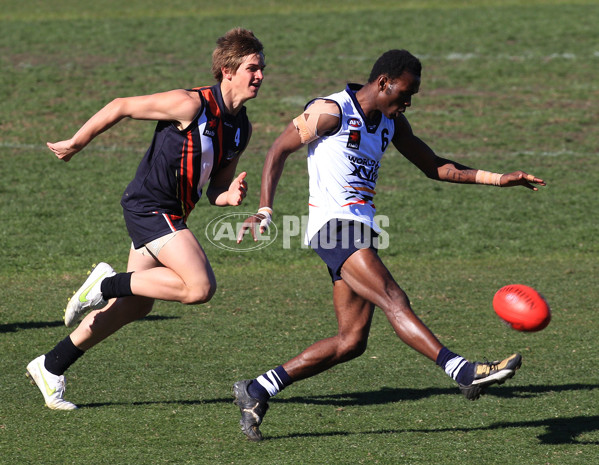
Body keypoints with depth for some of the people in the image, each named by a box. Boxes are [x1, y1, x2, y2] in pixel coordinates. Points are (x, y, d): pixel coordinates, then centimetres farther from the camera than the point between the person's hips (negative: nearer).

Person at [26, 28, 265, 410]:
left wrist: (231, 195, -11)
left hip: (170, 215, 9)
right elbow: (121, 107, -10)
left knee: (135, 306, 14)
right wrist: (76, 144, -2)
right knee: (200, 287, -21)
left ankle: (51, 367, 23)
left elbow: (215, 189, 13)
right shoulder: (191, 105, -17)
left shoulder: (242, 128, 7)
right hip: (150, 205, -9)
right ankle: (108, 284, -7)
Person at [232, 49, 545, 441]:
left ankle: (257, 391, 10)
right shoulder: (332, 111, -6)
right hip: (334, 223, -9)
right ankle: (464, 372, -35)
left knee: (352, 341, 3)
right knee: (394, 300, -22)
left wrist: (498, 179, 14)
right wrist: (265, 210, -15)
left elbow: (435, 167, 22)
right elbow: (279, 151, -4)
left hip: (361, 230, 9)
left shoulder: (391, 122, 18)